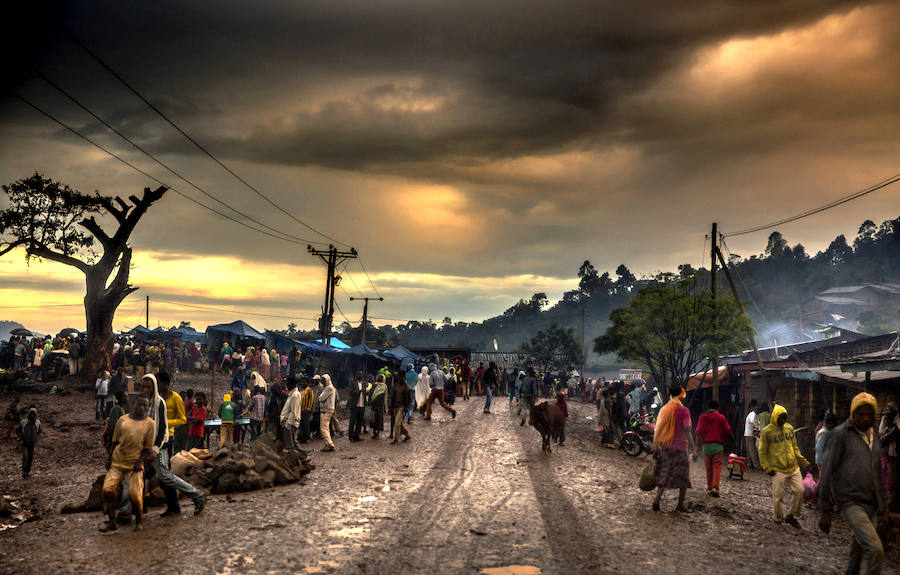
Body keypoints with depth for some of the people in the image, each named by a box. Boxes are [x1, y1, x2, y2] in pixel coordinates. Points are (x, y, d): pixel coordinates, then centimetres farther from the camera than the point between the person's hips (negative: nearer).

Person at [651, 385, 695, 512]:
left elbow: (657, 429, 3)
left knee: (664, 474, 13)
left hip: (664, 446, 4)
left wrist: (655, 445, 8)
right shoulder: (684, 410, -9)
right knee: (683, 476, 9)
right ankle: (680, 505, 9)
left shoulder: (664, 409, 4)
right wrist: (693, 449, -10)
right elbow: (687, 430, -13)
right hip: (680, 447, -4)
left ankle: (657, 498, -3)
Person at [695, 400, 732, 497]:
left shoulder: (702, 417, 2)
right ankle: (715, 487, -17)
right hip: (718, 445, -2)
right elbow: (728, 432, -3)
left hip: (706, 445, 2)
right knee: (717, 466, -3)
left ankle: (709, 487, 16)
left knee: (708, 467, 11)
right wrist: (722, 436, 17)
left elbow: (698, 432, -1)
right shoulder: (721, 417, -1)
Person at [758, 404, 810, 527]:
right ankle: (778, 518, 20)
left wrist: (802, 461, 9)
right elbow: (762, 452, -3)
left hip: (793, 468, 4)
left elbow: (795, 447, 18)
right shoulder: (767, 432, -7)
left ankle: (791, 515, 14)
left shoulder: (789, 428, 8)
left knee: (799, 490, -3)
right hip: (778, 470, -4)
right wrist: (767, 468, -9)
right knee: (778, 496, 0)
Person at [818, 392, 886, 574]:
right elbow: (827, 473, -8)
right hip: (850, 503, -7)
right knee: (874, 549, -20)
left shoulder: (874, 436, 13)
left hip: (870, 504, 7)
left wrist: (882, 502, 22)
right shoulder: (840, 435, -9)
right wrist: (824, 510, -9)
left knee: (860, 549, 13)